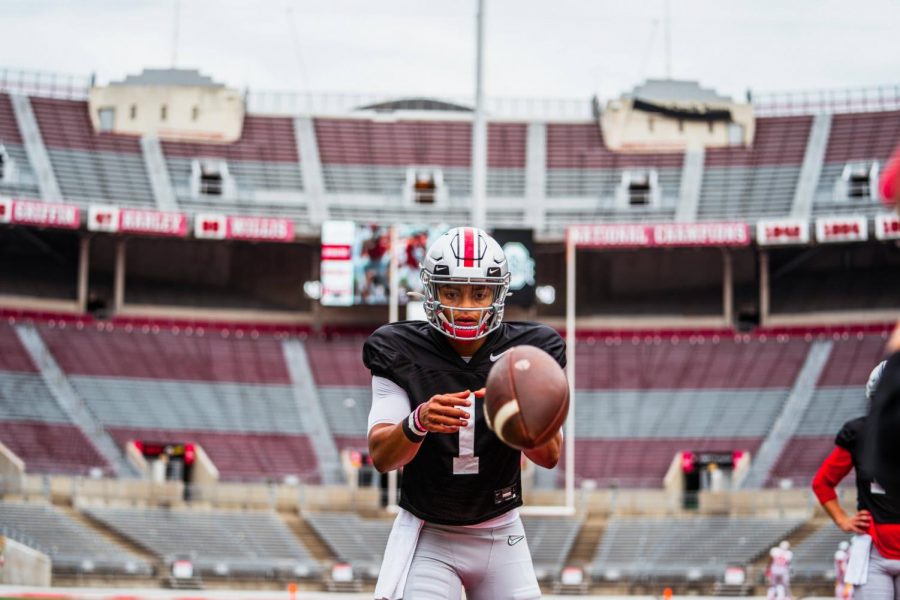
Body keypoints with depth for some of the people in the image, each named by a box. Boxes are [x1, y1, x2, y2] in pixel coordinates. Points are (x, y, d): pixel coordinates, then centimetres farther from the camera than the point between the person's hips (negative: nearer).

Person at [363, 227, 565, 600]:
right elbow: (381, 457, -19)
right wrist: (418, 422, -40)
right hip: (427, 537, -2)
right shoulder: (401, 354, -11)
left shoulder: (528, 353, -8)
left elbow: (550, 456, -15)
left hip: (500, 536, 2)